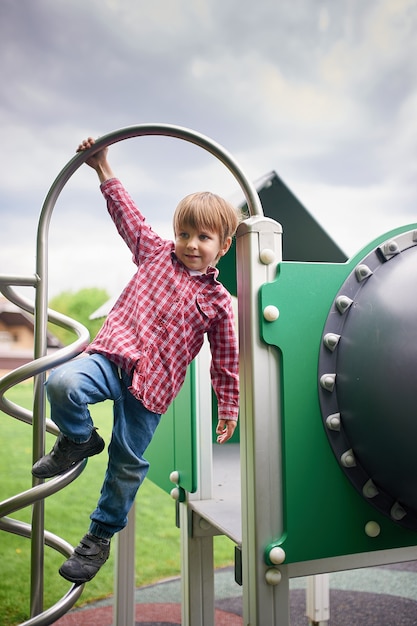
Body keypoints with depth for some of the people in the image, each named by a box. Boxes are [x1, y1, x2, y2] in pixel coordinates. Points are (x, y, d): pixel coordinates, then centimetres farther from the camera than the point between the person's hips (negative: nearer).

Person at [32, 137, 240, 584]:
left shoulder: (218, 301, 5)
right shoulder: (156, 253, 10)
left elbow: (226, 359, 10)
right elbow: (129, 215, 14)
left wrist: (229, 407, 13)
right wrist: (104, 170, 9)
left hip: (153, 383, -1)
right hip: (113, 355, 1)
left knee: (128, 464, 5)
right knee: (62, 384, -30)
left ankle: (100, 537, 30)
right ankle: (79, 440, 3)